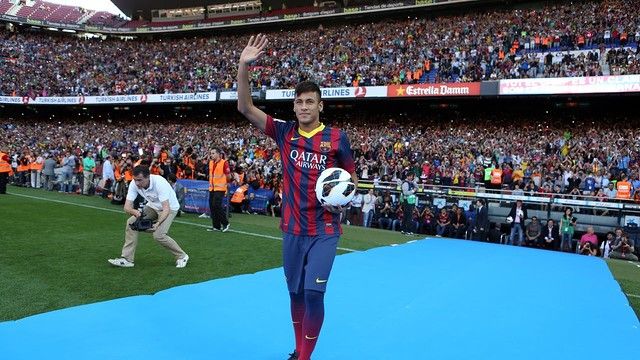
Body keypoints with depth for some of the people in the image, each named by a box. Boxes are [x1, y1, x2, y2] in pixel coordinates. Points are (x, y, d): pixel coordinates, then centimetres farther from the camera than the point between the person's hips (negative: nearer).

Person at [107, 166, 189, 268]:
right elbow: (127, 206, -22)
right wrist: (134, 211, -44)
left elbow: (166, 208, -37)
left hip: (170, 207, -6)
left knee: (158, 235, -23)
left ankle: (182, 256, 0)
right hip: (152, 206, 6)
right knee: (131, 222, -10)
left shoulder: (159, 183, -35)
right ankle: (127, 259, 0)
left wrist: (157, 223, -51)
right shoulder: (134, 184, -20)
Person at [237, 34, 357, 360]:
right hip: (293, 228, 3)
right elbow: (246, 108, -5)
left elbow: (351, 178, 6)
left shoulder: (336, 137, -5)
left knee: (313, 292, -10)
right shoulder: (285, 132, 1)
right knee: (295, 292, 14)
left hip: (324, 230, -3)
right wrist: (243, 67, -16)